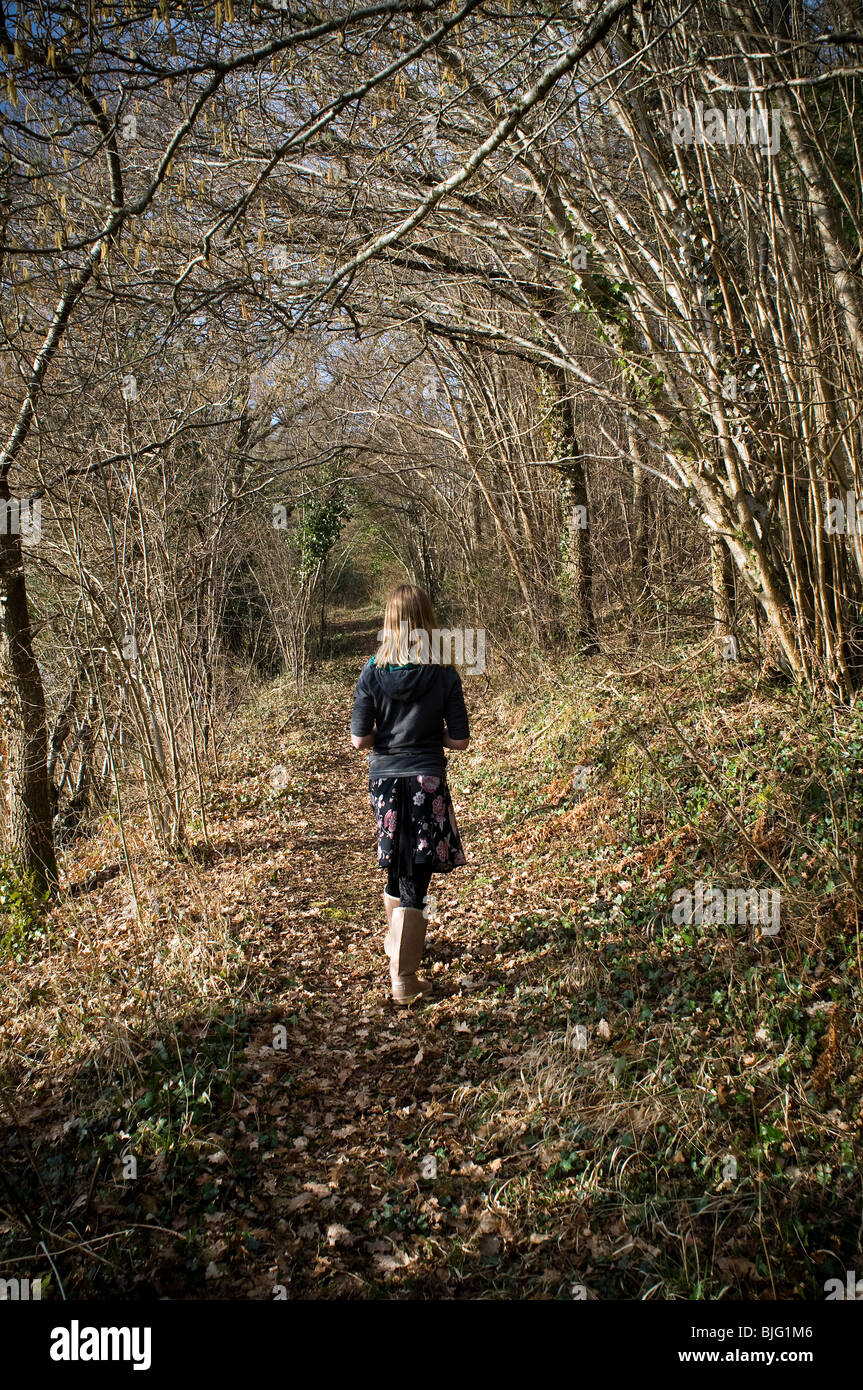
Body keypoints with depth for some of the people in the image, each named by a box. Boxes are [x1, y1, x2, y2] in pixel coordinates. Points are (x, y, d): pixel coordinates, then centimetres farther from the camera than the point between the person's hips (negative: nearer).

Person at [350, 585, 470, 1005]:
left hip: (384, 780, 3)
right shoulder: (444, 675, -9)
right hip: (426, 781, -2)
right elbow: (459, 739, -7)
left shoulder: (373, 672, -6)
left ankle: (399, 941, 43)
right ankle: (403, 979, 5)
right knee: (415, 877, 2)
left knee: (397, 867, 23)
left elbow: (360, 738, -6)